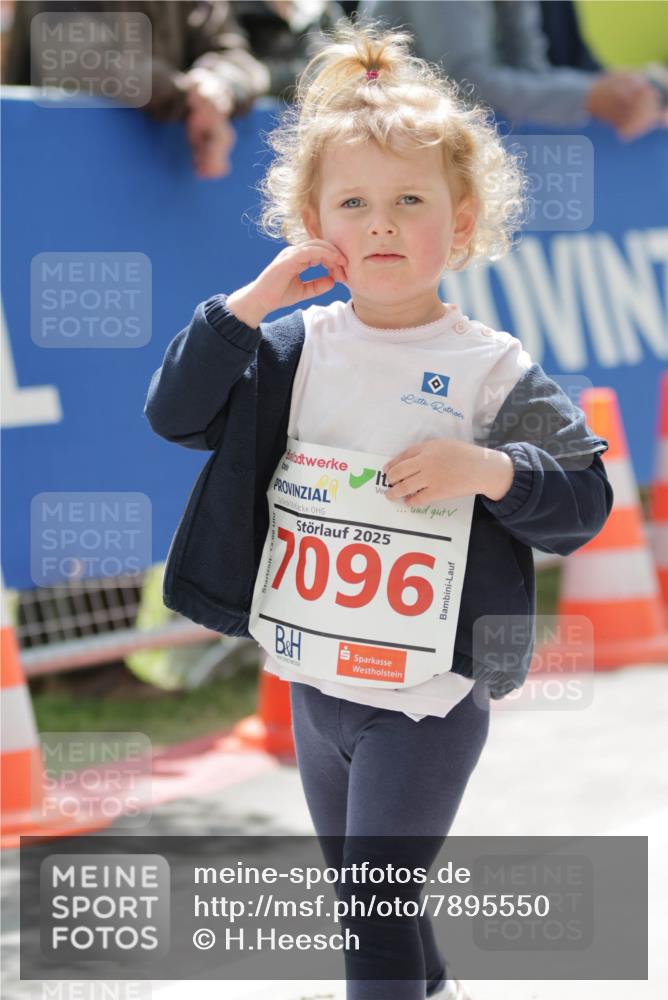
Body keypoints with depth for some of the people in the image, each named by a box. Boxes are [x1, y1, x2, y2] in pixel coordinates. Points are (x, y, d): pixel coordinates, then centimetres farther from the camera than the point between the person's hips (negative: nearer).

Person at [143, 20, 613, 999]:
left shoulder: (491, 369, -10)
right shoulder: (293, 346, 2)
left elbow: (586, 498, -7)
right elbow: (175, 412, -2)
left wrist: (491, 469, -25)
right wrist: (250, 303, -11)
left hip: (431, 695, -5)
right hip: (316, 679, 5)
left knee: (376, 915, -6)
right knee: (360, 892, 21)